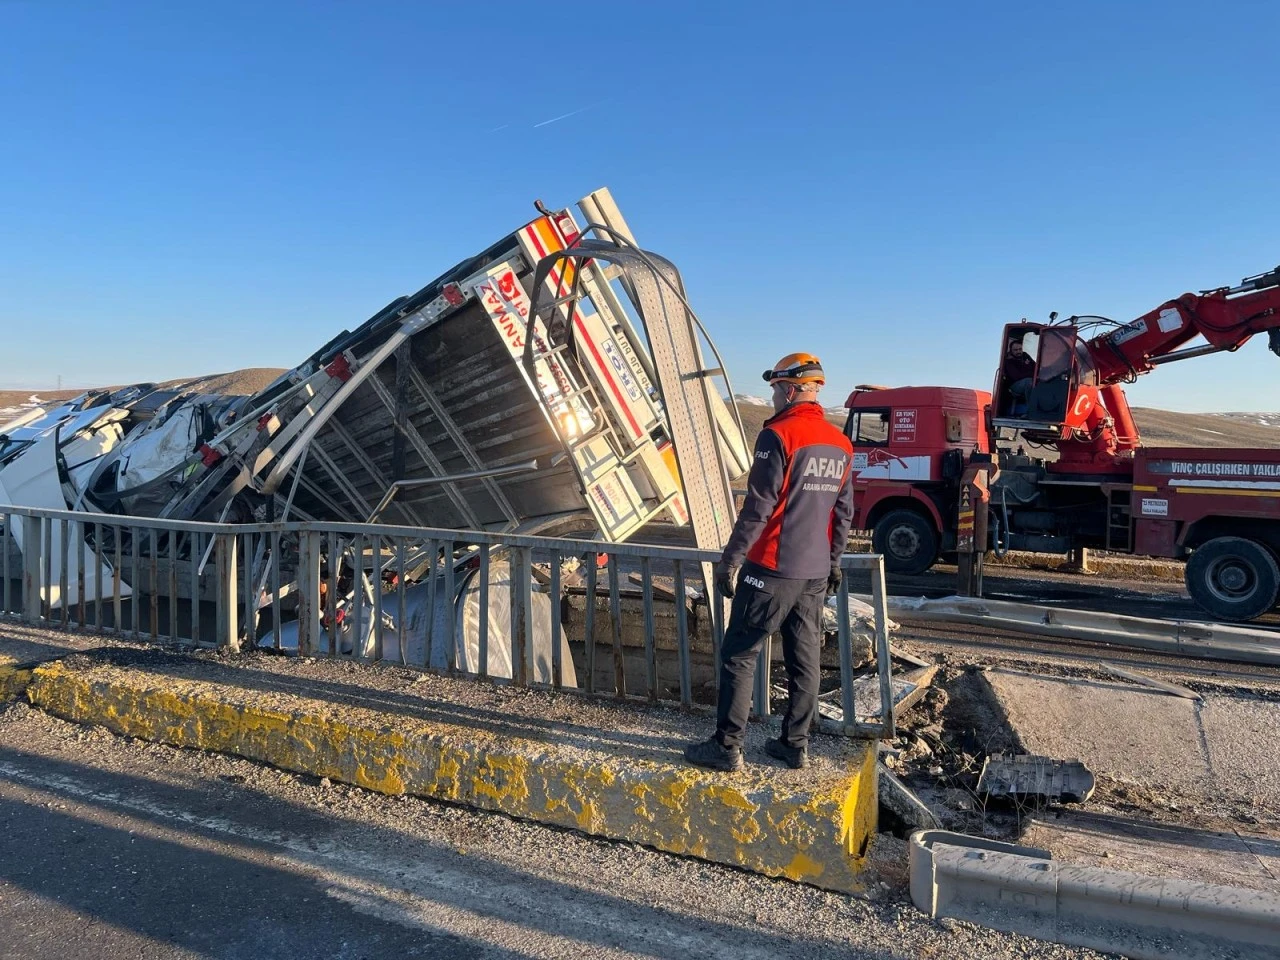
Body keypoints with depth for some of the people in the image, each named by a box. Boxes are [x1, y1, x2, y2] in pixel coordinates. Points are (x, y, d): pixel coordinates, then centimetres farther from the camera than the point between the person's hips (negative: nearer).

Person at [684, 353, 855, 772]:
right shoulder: (841, 444, 9)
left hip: (772, 569, -7)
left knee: (739, 655, 2)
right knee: (804, 659, 13)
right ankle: (796, 745, 23)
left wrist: (730, 559, -10)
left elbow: (758, 507, -17)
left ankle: (727, 747, 6)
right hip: (815, 573, 7)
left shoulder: (779, 435, -14)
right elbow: (844, 512, 15)